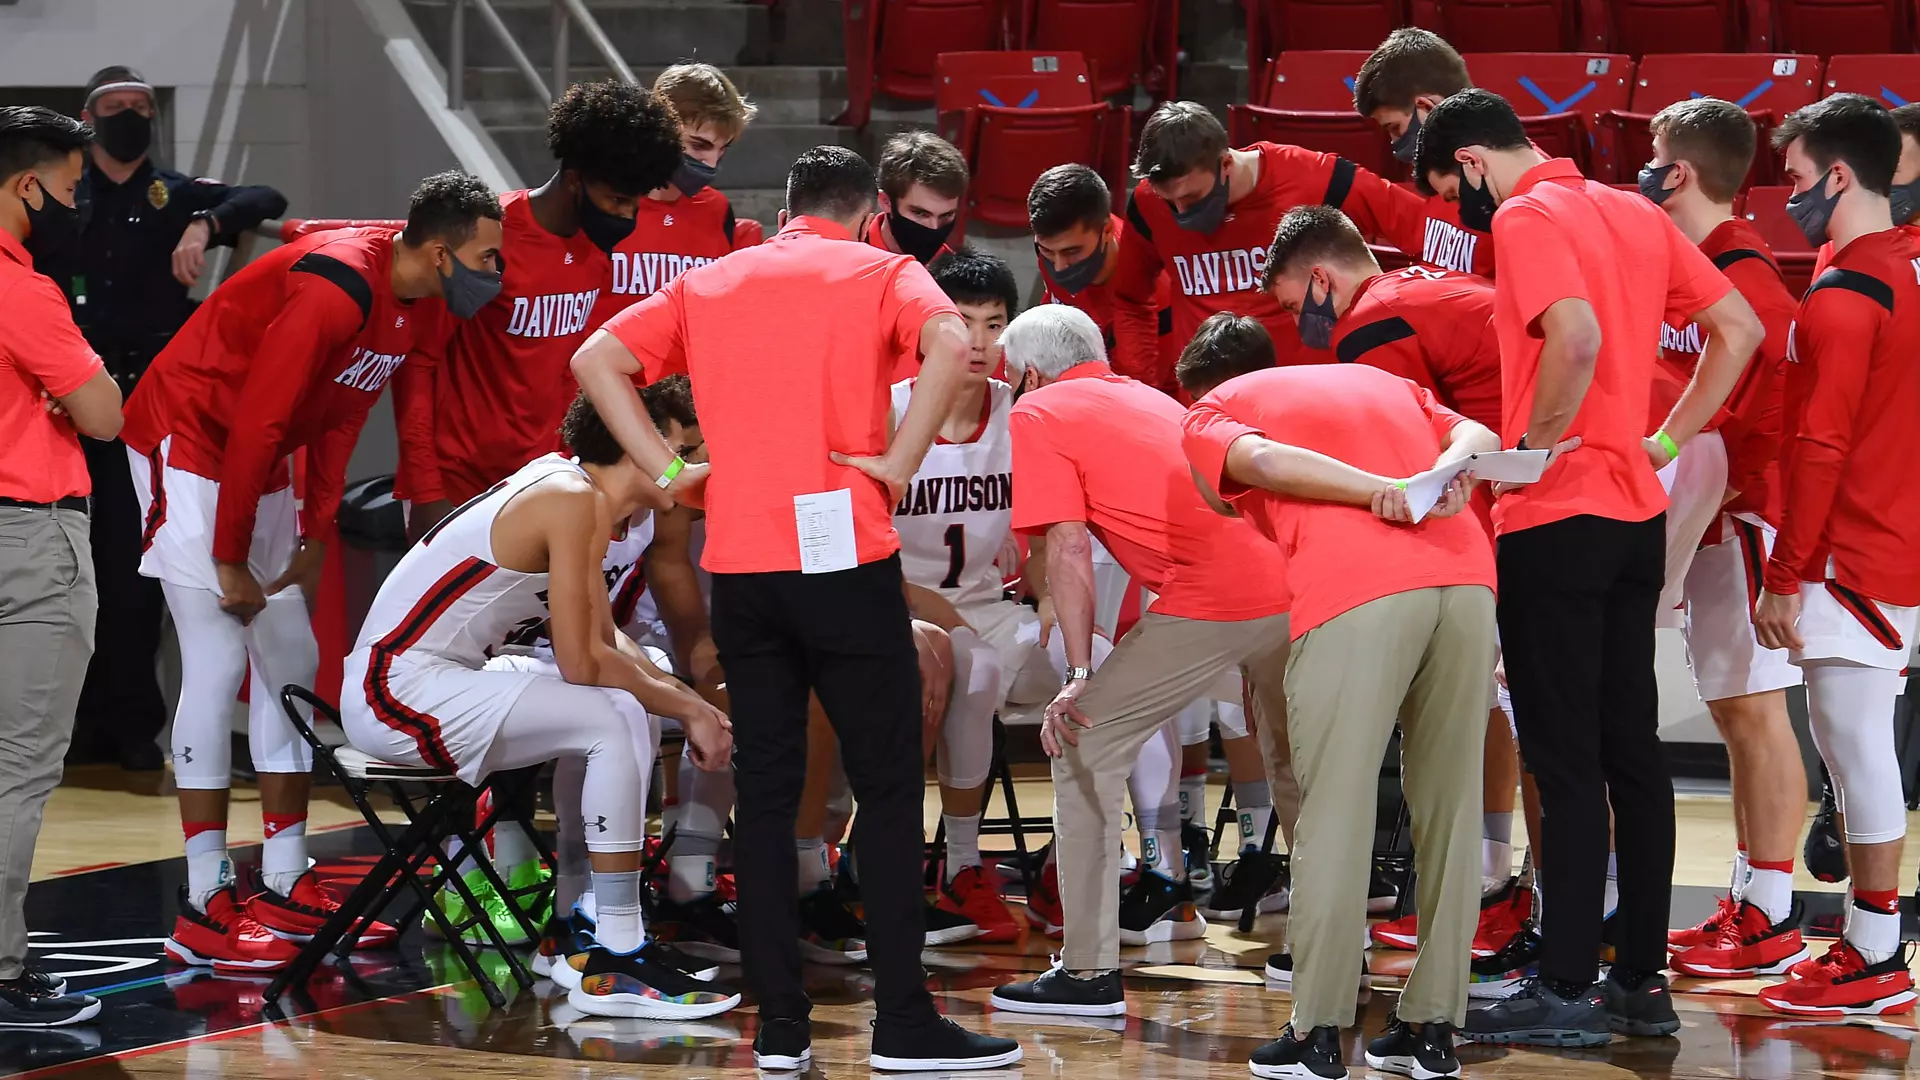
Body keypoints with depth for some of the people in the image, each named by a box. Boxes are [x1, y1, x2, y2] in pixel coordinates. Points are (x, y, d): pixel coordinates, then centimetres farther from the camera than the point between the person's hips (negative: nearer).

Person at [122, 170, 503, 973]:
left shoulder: (421, 308, 1)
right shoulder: (335, 289, -28)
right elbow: (256, 425, -25)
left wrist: (316, 537, 7)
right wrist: (230, 561, -20)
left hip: (257, 467, 10)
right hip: (187, 445, -10)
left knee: (290, 659, 9)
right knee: (218, 660, -13)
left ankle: (285, 887, 15)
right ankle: (203, 907, -11)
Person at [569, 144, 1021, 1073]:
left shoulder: (707, 283, 16)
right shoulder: (880, 274, 4)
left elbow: (598, 359, 8)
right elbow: (949, 344, -17)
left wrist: (669, 472, 6)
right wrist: (900, 463, -11)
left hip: (739, 564, 4)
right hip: (845, 558, -4)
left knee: (766, 793, 8)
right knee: (887, 787, 3)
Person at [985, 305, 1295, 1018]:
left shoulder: (1038, 413, 9)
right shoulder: (1150, 398, 30)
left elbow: (1069, 547, -2)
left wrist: (1079, 676, -3)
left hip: (1208, 604, -7)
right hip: (1290, 587, 7)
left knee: (1083, 747, 6)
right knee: (1290, 761, 28)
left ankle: (1090, 972, 4)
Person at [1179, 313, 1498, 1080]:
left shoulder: (1209, 413, 22)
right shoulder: (1376, 379, 35)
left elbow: (1262, 460, -1)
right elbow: (1480, 437, 19)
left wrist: (1385, 492, -3)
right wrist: (1444, 473, 1)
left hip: (1353, 591, -4)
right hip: (1464, 575, 4)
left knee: (1334, 814, 1)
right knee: (1450, 808, 11)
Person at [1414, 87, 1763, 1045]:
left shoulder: (1528, 218, -11)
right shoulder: (1635, 213, 14)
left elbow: (1578, 338, -28)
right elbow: (1739, 330, 15)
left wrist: (1535, 450, -16)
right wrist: (1664, 440, 13)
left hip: (1557, 520, -8)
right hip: (1637, 513, 8)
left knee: (1565, 760, -5)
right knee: (1631, 751, 11)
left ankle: (1566, 991, -2)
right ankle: (1642, 980, 15)